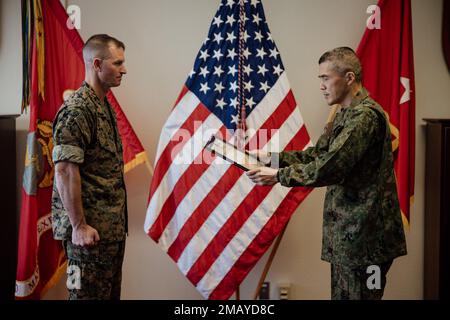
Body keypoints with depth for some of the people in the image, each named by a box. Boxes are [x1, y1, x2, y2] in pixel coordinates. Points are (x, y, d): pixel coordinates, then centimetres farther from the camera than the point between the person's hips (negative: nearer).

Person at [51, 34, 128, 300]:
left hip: (113, 226, 9)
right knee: (89, 293, 2)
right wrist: (79, 226, -20)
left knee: (111, 292, 17)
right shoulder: (76, 110, -15)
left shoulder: (105, 106, 14)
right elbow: (65, 172, -20)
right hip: (91, 229, -9)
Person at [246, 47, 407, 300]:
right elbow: (316, 154, 13)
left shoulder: (366, 115, -18)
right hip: (348, 231, 10)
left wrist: (278, 175, -17)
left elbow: (330, 167, -25)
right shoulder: (346, 115, 15)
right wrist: (271, 157, 2)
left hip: (364, 234, -10)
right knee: (343, 293, 18)